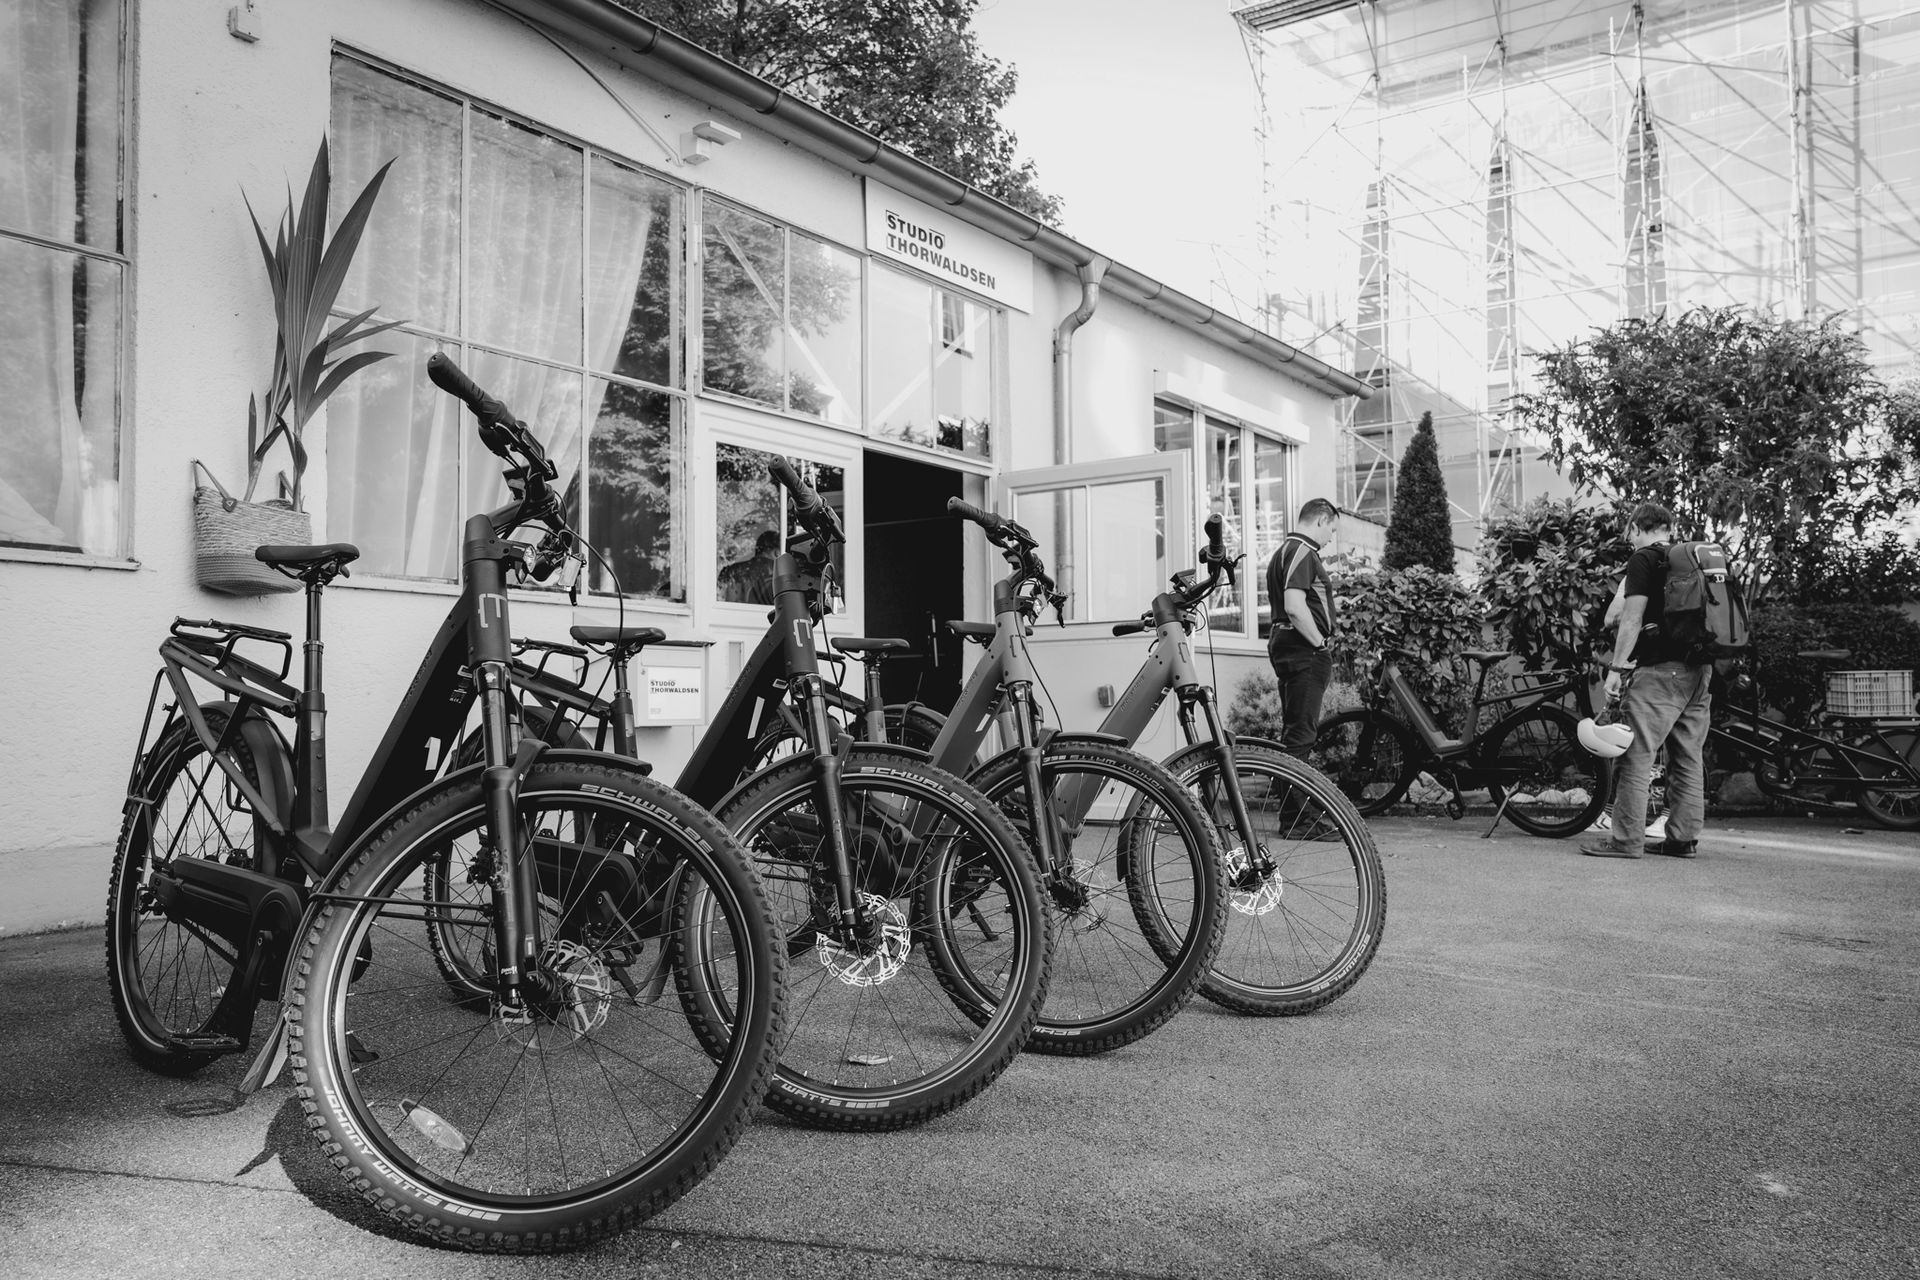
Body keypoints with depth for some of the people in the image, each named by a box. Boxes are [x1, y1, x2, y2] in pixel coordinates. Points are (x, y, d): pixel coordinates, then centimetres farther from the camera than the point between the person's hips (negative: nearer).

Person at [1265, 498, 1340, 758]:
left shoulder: (1286, 550, 21)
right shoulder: (1302, 551, -13)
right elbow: (1295, 608, -25)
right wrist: (1321, 644, -14)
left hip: (1288, 646, 11)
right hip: (1304, 650, -11)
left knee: (1294, 728, 15)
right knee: (1302, 730, -10)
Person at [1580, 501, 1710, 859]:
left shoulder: (1643, 559, -4)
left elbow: (1632, 618, -11)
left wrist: (1617, 667, -10)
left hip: (1660, 669, -8)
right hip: (1701, 668, 8)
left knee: (1637, 755, -6)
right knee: (1689, 757, 10)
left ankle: (1626, 839, -6)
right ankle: (1684, 837, 14)